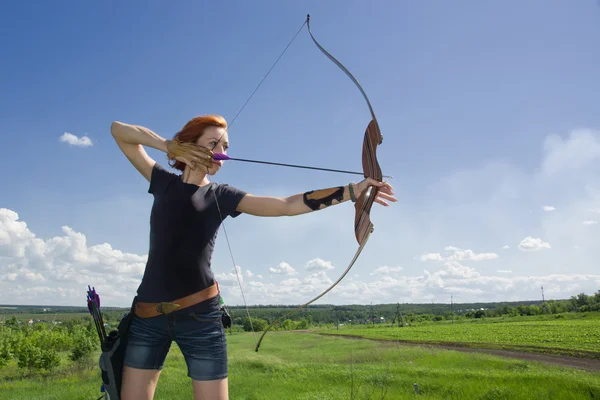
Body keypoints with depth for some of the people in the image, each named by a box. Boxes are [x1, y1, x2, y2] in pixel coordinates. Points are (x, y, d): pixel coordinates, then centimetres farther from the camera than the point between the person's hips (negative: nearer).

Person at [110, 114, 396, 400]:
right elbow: (118, 130, 7)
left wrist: (353, 190, -13)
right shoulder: (164, 182, 8)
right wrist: (168, 145, -8)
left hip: (199, 314, -1)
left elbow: (288, 205, -6)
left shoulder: (221, 196, 5)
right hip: (148, 315, 1)